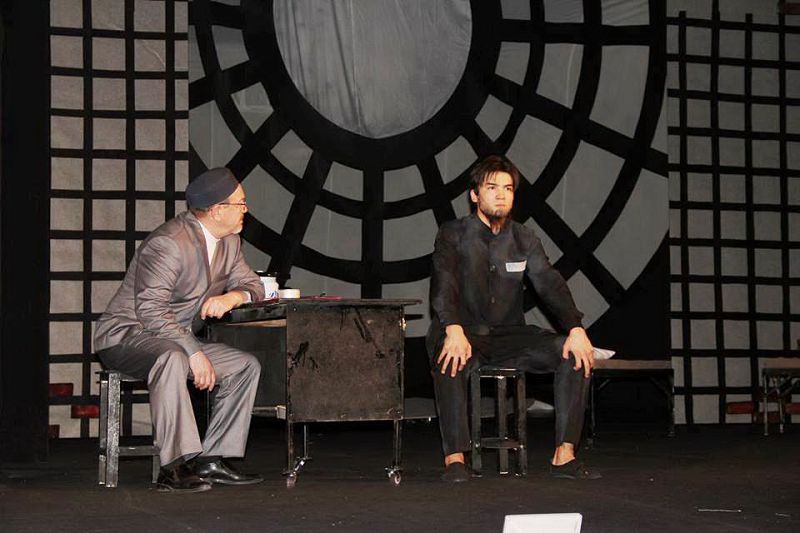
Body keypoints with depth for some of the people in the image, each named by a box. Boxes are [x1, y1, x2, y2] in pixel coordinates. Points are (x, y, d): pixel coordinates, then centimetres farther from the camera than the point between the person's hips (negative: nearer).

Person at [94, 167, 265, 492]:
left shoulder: (229, 242, 6)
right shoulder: (169, 243, -22)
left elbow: (252, 285, 13)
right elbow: (151, 310, -27)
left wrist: (231, 297, -12)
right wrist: (194, 353, -33)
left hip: (179, 340, 9)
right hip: (126, 336, -9)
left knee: (246, 365, -5)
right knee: (173, 359, -40)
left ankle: (211, 460, -8)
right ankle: (177, 465, -38)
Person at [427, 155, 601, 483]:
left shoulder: (524, 240, 11)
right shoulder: (453, 235, -1)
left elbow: (550, 284, -2)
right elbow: (444, 283, -17)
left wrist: (576, 328, -21)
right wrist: (453, 329, -38)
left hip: (509, 336, 4)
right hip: (464, 333, -4)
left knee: (575, 353, -19)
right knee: (451, 360, -39)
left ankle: (564, 456, -19)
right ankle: (454, 458, -35)